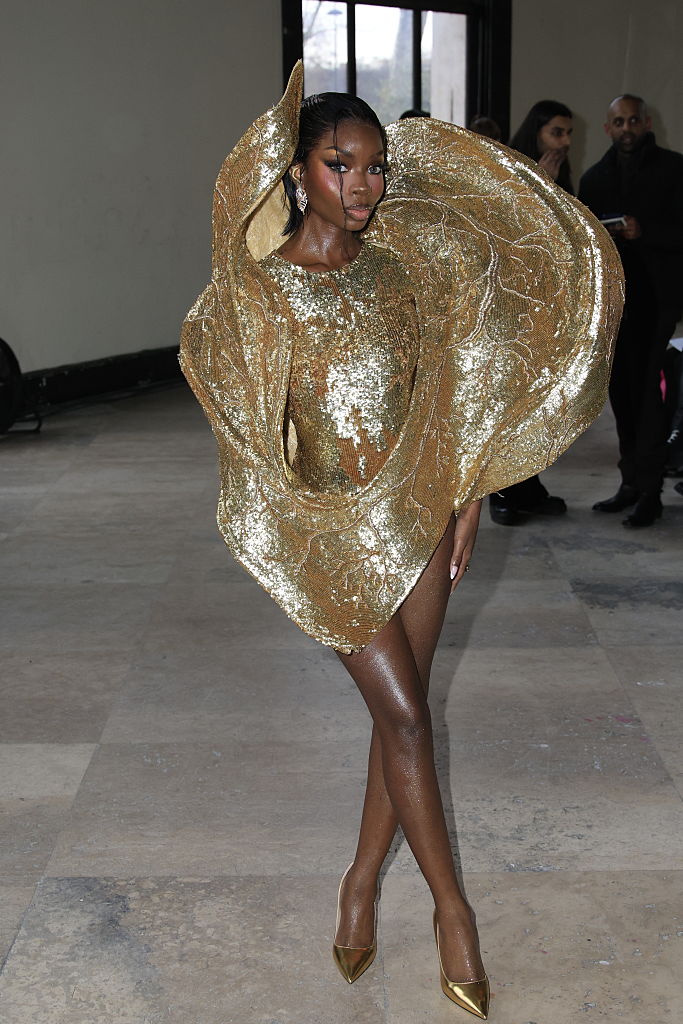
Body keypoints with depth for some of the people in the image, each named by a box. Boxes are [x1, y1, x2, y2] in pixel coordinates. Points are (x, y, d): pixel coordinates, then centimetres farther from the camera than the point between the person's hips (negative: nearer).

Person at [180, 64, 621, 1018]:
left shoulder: (401, 266, 3)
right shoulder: (256, 286, -8)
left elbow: (452, 389, 7)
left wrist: (465, 495, 2)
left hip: (420, 511, 4)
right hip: (335, 529, -4)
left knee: (400, 711, 9)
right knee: (405, 717, -2)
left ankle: (362, 883, 28)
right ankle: (453, 910, 15)